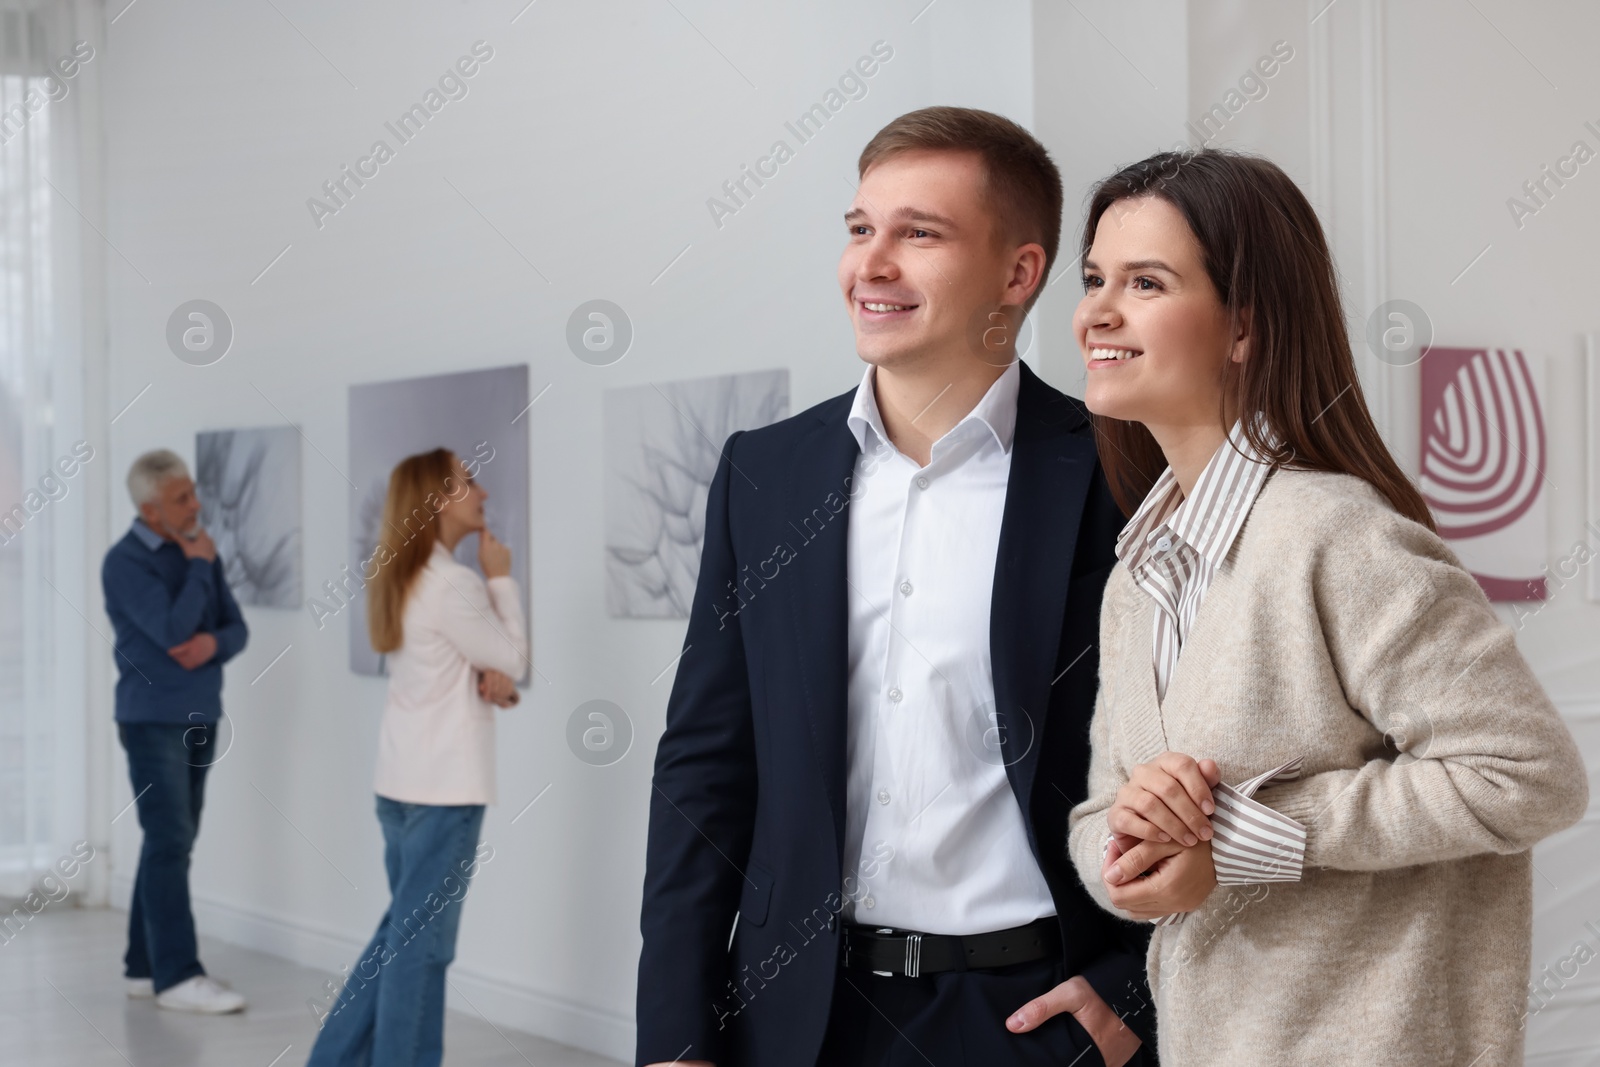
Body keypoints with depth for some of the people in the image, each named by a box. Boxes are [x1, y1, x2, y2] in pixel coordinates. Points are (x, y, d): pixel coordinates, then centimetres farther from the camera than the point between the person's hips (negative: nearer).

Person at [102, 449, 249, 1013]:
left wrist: (213, 642, -14)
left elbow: (236, 628, 9)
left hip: (200, 714, 7)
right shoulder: (125, 561, -11)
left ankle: (144, 966, 15)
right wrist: (199, 566, -11)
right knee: (170, 842, -11)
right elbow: (172, 629, -21)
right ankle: (177, 975, -10)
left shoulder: (199, 550, 10)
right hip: (153, 717, -7)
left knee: (173, 843, 8)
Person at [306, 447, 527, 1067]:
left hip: (402, 780, 9)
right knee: (424, 939, 0)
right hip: (444, 785, -9)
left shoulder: (402, 578, 11)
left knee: (402, 926, 18)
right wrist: (501, 580, -1)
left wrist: (488, 677, -5)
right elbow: (514, 658, -8)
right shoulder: (452, 583, -18)